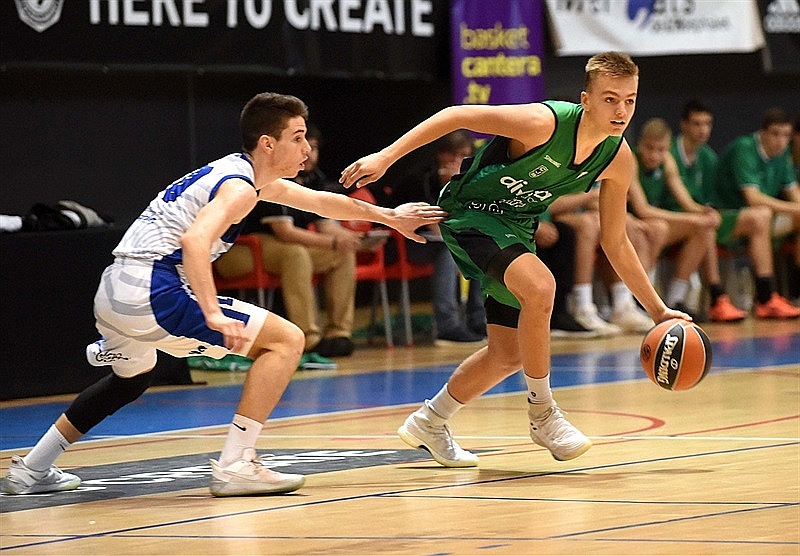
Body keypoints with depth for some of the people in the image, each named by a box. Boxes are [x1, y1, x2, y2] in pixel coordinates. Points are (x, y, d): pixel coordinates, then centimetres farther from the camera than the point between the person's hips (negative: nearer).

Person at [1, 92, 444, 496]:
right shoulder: (240, 187, -9)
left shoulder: (246, 172, 21)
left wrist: (388, 217, 42)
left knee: (130, 381, 39)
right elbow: (194, 240, -27)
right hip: (153, 293, -10)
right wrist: (214, 314, -33)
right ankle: (234, 466, -11)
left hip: (112, 292, 10)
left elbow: (320, 201, 35)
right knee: (286, 339, -6)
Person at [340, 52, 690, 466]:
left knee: (509, 354, 11)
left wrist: (657, 310, 3)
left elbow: (615, 242, 3)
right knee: (539, 286, -32)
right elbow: (457, 116, -23)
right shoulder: (545, 123, -31)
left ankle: (428, 423, 32)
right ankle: (542, 412, -16)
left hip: (515, 229, 8)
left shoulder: (618, 159, -10)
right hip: (469, 214, -8)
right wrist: (386, 156, -27)